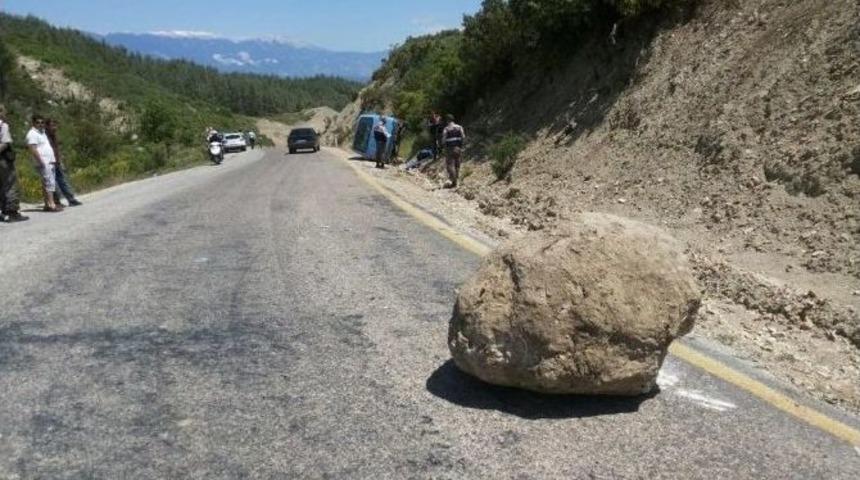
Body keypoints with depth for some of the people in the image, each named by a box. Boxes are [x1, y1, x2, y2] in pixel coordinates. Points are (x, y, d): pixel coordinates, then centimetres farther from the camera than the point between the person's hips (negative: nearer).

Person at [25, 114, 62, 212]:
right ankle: (51, 205, -17)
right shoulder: (32, 134, -10)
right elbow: (33, 150, -18)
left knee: (46, 184, 10)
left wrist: (53, 160, 14)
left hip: (50, 163, 10)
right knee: (50, 183, -14)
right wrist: (41, 162, -21)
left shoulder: (42, 132, 20)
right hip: (43, 164, -10)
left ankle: (47, 204, 13)